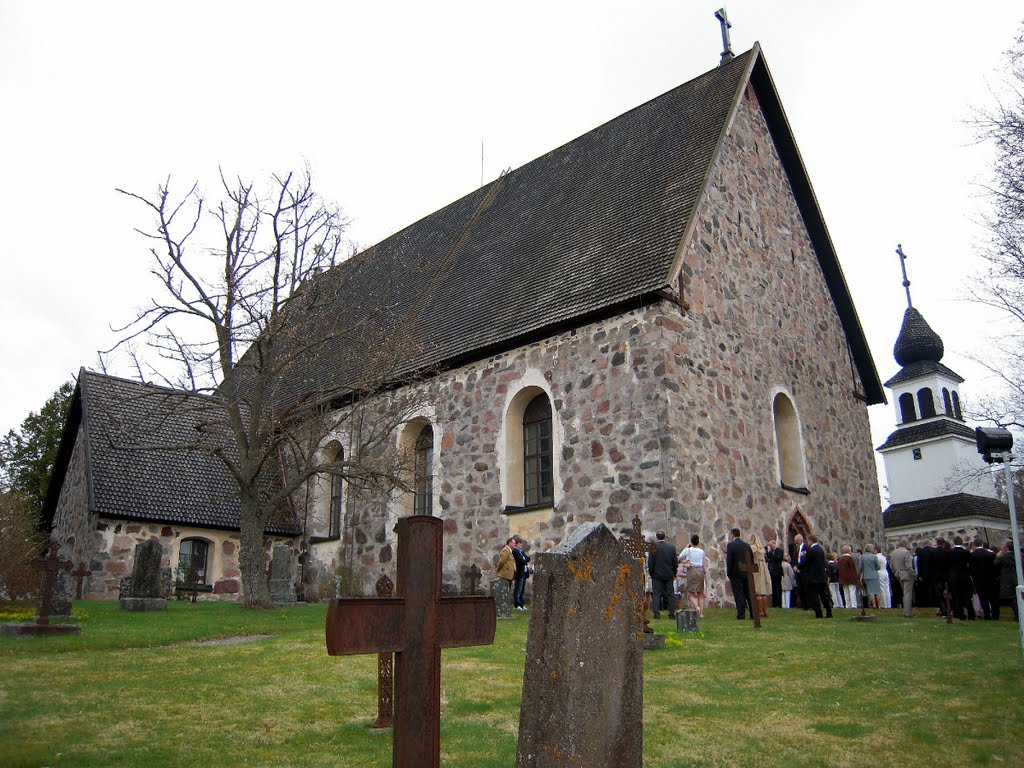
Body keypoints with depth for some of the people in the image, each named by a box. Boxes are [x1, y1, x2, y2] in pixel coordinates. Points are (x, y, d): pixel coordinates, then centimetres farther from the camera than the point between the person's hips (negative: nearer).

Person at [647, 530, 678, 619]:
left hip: (657, 575, -3)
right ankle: (672, 613, 11)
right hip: (669, 575, 3)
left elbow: (650, 562, -9)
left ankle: (656, 614, -3)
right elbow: (675, 561, 3)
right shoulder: (671, 546, -1)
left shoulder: (654, 547, -10)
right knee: (670, 594, 10)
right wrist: (674, 573, 13)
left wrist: (651, 572, 4)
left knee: (656, 594, 2)